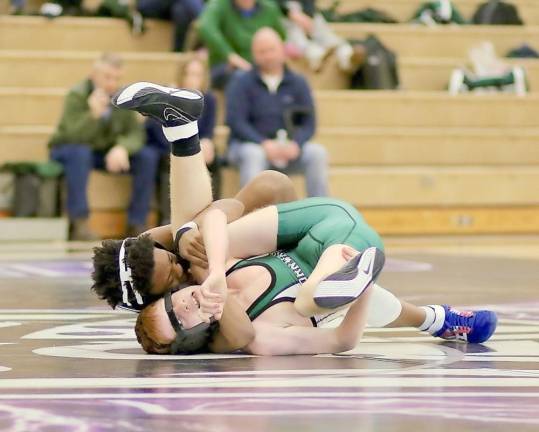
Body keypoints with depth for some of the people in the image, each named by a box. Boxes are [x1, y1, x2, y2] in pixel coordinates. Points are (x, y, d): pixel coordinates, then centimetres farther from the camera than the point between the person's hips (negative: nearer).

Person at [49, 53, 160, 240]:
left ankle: (137, 223, -12)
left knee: (148, 156, -16)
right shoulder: (76, 96, -20)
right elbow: (74, 137, -30)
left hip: (106, 153, 4)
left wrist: (123, 148, -33)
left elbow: (136, 133, -11)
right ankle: (79, 223, -35)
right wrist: (94, 114, -48)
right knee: (79, 152, -39)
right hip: (67, 152, -4)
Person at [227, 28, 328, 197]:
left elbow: (309, 122, 4)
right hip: (249, 144, -2)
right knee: (253, 154, -36)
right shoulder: (241, 84, 1)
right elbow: (236, 121, -9)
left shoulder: (298, 83, 10)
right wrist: (264, 144, -24)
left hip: (288, 148, 3)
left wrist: (295, 144, -18)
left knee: (317, 152, -23)